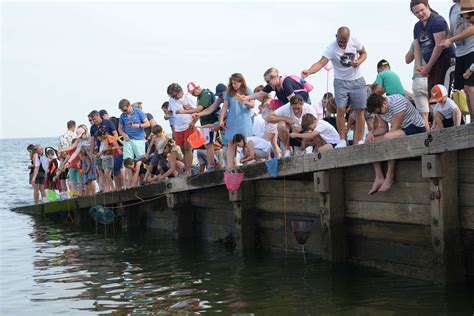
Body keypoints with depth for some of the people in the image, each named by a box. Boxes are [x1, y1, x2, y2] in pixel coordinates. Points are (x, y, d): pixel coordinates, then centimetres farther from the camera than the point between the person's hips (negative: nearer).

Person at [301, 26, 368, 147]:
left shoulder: (355, 41, -9)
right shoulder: (331, 49, -20)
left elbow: (363, 53, 8)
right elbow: (321, 63, -33)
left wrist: (359, 61, -15)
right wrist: (308, 71, -52)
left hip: (357, 81, 2)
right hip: (341, 82, -2)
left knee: (359, 111, 1)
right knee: (341, 109, -15)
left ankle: (359, 141, 9)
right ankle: (342, 140, -4)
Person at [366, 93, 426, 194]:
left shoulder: (397, 102, -26)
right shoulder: (379, 107, -2)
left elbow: (395, 128, -24)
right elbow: (383, 128, 5)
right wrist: (371, 132, -14)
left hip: (416, 128, -9)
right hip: (402, 131, 9)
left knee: (388, 137, -35)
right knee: (371, 142, -5)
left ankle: (390, 177, -27)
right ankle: (379, 177, -9)